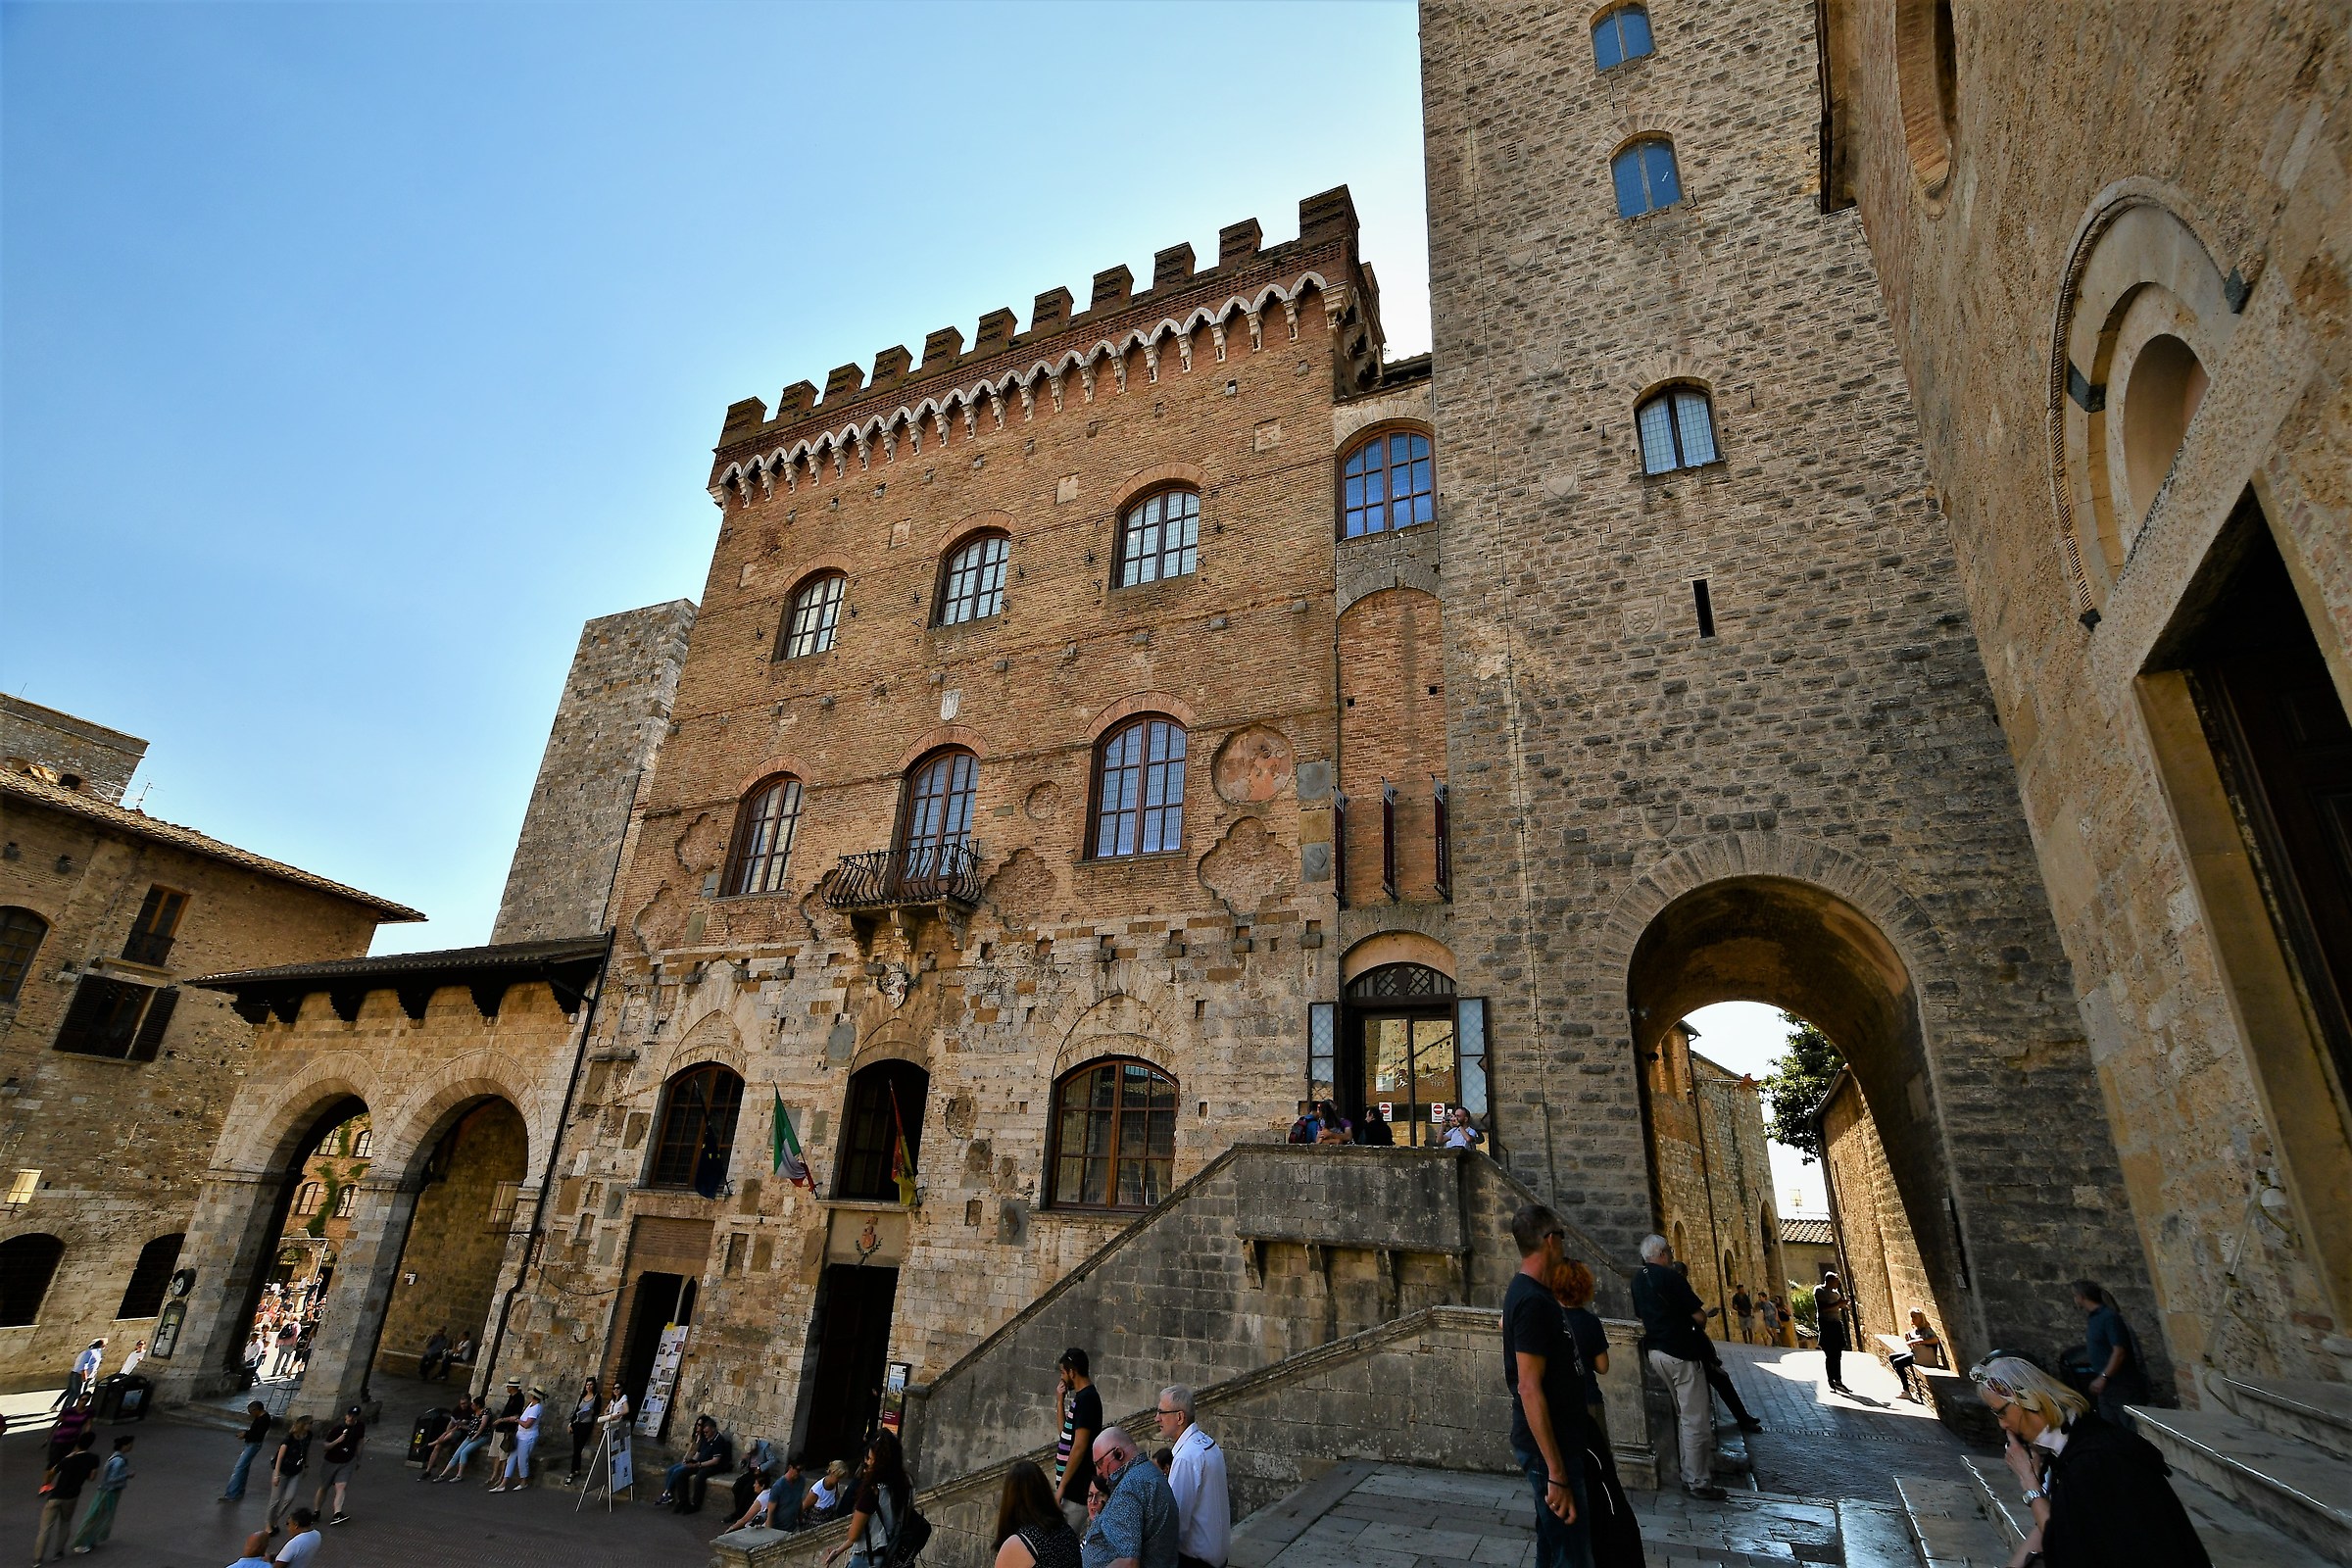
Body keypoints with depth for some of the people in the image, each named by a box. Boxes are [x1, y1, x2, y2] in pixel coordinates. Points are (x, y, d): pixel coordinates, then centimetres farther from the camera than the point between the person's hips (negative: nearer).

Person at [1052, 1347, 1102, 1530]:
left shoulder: (1086, 1398, -17)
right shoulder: (1082, 1397, 13)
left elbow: (1079, 1446, -21)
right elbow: (1066, 1432, 25)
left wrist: (1061, 1487, -19)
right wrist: (1061, 1401, 13)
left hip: (1074, 1488, -10)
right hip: (1071, 1486, 10)